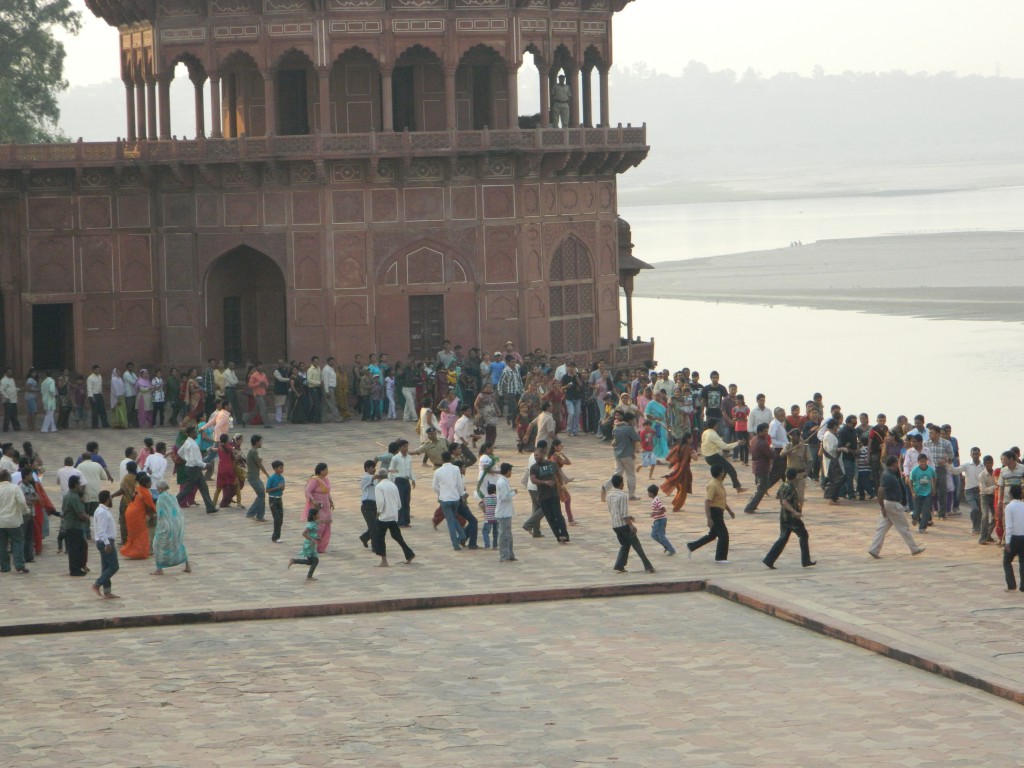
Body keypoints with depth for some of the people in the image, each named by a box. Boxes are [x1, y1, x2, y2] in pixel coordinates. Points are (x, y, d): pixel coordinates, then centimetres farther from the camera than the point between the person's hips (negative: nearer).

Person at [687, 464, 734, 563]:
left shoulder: (719, 484, 10)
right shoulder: (713, 485, -21)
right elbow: (707, 502, -25)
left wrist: (729, 510, 26)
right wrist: (709, 519, -27)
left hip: (718, 512, 10)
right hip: (714, 512, -10)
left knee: (713, 534, 18)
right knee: (723, 535, -4)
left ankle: (692, 546, 26)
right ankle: (720, 558, 6)